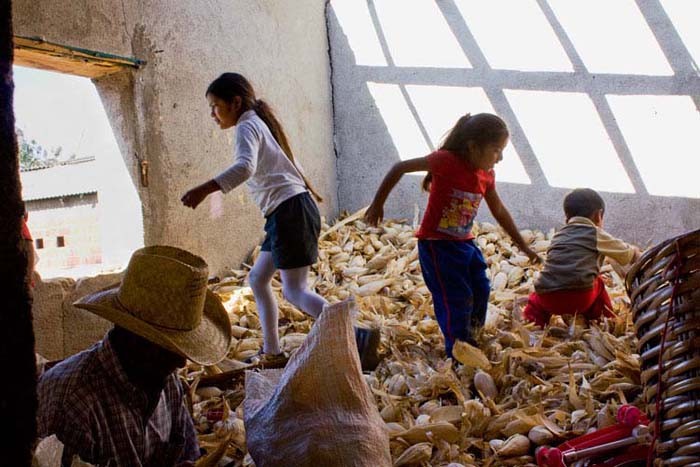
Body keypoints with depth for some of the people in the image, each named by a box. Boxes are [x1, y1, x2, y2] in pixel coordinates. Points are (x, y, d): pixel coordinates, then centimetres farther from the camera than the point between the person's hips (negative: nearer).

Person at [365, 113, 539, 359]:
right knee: (456, 299, -8)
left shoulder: (486, 175, 1)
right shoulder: (447, 161, -21)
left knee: (480, 290, 10)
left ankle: (470, 343, 30)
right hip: (436, 244, -7)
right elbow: (400, 168, -16)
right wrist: (377, 204, -11)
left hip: (464, 243, 7)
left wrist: (523, 246, 20)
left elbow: (500, 212, 15)